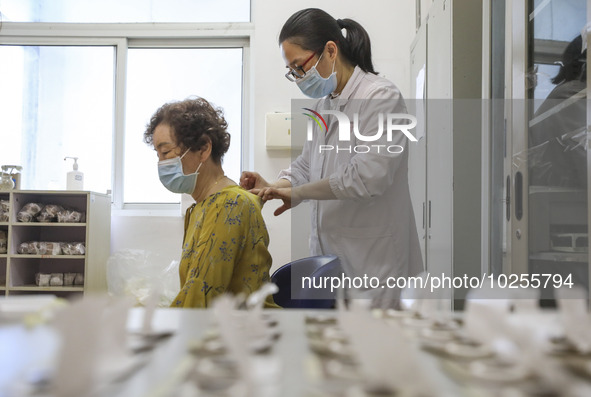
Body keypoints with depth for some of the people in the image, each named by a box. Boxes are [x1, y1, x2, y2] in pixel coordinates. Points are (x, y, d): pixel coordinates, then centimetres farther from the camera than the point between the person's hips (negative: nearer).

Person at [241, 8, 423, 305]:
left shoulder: (381, 98, -11)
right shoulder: (324, 105, 16)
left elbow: (367, 177, -21)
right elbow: (305, 166, 17)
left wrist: (295, 193, -14)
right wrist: (271, 188, -3)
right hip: (328, 255, 7)